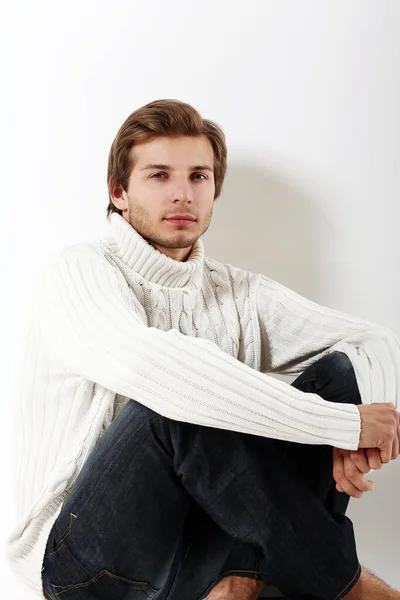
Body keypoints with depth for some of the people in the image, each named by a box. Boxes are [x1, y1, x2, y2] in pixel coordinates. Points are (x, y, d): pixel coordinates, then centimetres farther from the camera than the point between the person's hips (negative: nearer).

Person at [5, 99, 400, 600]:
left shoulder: (239, 294, 8)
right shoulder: (79, 271, -9)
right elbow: (147, 366, -30)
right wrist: (346, 423, -27)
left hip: (197, 551, 5)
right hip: (88, 559, -4)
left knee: (339, 372, -9)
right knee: (186, 397, -33)